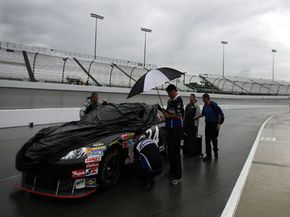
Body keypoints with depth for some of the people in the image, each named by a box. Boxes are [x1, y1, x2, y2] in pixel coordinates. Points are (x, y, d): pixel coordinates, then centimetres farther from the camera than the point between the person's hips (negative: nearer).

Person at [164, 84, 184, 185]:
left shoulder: (178, 100, -14)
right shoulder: (170, 100, 13)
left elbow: (179, 116, -21)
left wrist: (168, 115, -8)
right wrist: (165, 113, 3)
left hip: (176, 129, -9)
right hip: (170, 128, 9)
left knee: (175, 152, -4)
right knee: (170, 151, 17)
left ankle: (178, 176, 5)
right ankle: (172, 171, 33)